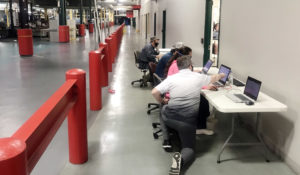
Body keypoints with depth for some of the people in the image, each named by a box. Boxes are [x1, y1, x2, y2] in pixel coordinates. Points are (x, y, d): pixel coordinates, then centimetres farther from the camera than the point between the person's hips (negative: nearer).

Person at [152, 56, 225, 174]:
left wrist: (162, 102, 14)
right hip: (189, 120, 0)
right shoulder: (198, 77, 3)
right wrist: (222, 75, 45)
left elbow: (154, 92, -6)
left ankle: (166, 139, 24)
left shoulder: (171, 78, -1)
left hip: (170, 117, 1)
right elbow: (213, 78, 23)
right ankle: (181, 159, -23)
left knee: (163, 110, 36)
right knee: (189, 148, 13)